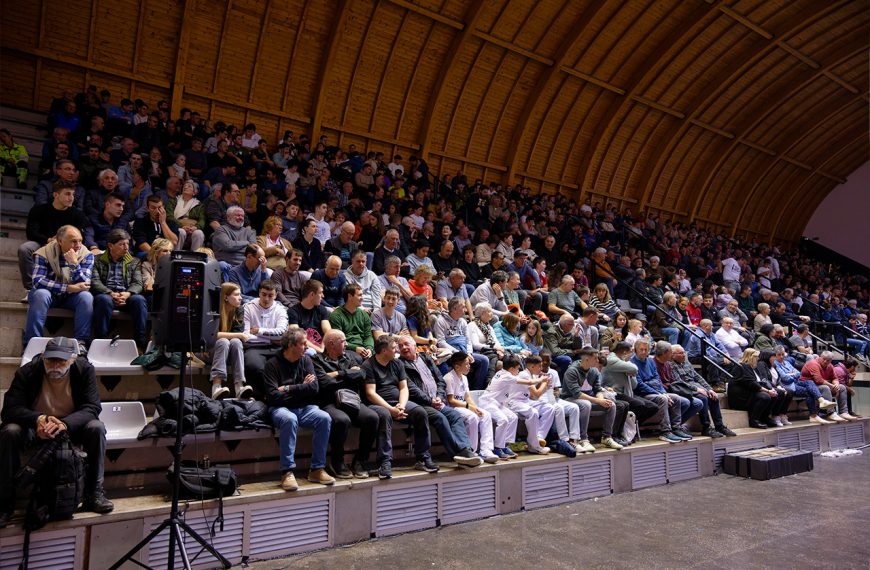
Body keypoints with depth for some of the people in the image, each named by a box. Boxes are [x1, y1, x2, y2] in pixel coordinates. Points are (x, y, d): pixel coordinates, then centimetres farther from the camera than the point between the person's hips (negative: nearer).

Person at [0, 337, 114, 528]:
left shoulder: (85, 370, -17)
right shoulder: (27, 372, -17)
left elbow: (92, 408, -23)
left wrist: (65, 424, -43)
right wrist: (38, 419, -44)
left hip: (71, 426, 0)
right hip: (35, 427, 1)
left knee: (96, 428, -29)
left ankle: (94, 493, -17)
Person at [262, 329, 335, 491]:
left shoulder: (306, 360, 10)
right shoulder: (273, 364, -2)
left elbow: (314, 388, -2)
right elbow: (273, 395, -13)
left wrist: (288, 389, -8)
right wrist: (301, 388, -6)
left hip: (305, 407, 4)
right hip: (281, 408, -4)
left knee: (324, 418, -25)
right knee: (290, 419, -37)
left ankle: (317, 469, -16)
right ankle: (287, 472, -28)